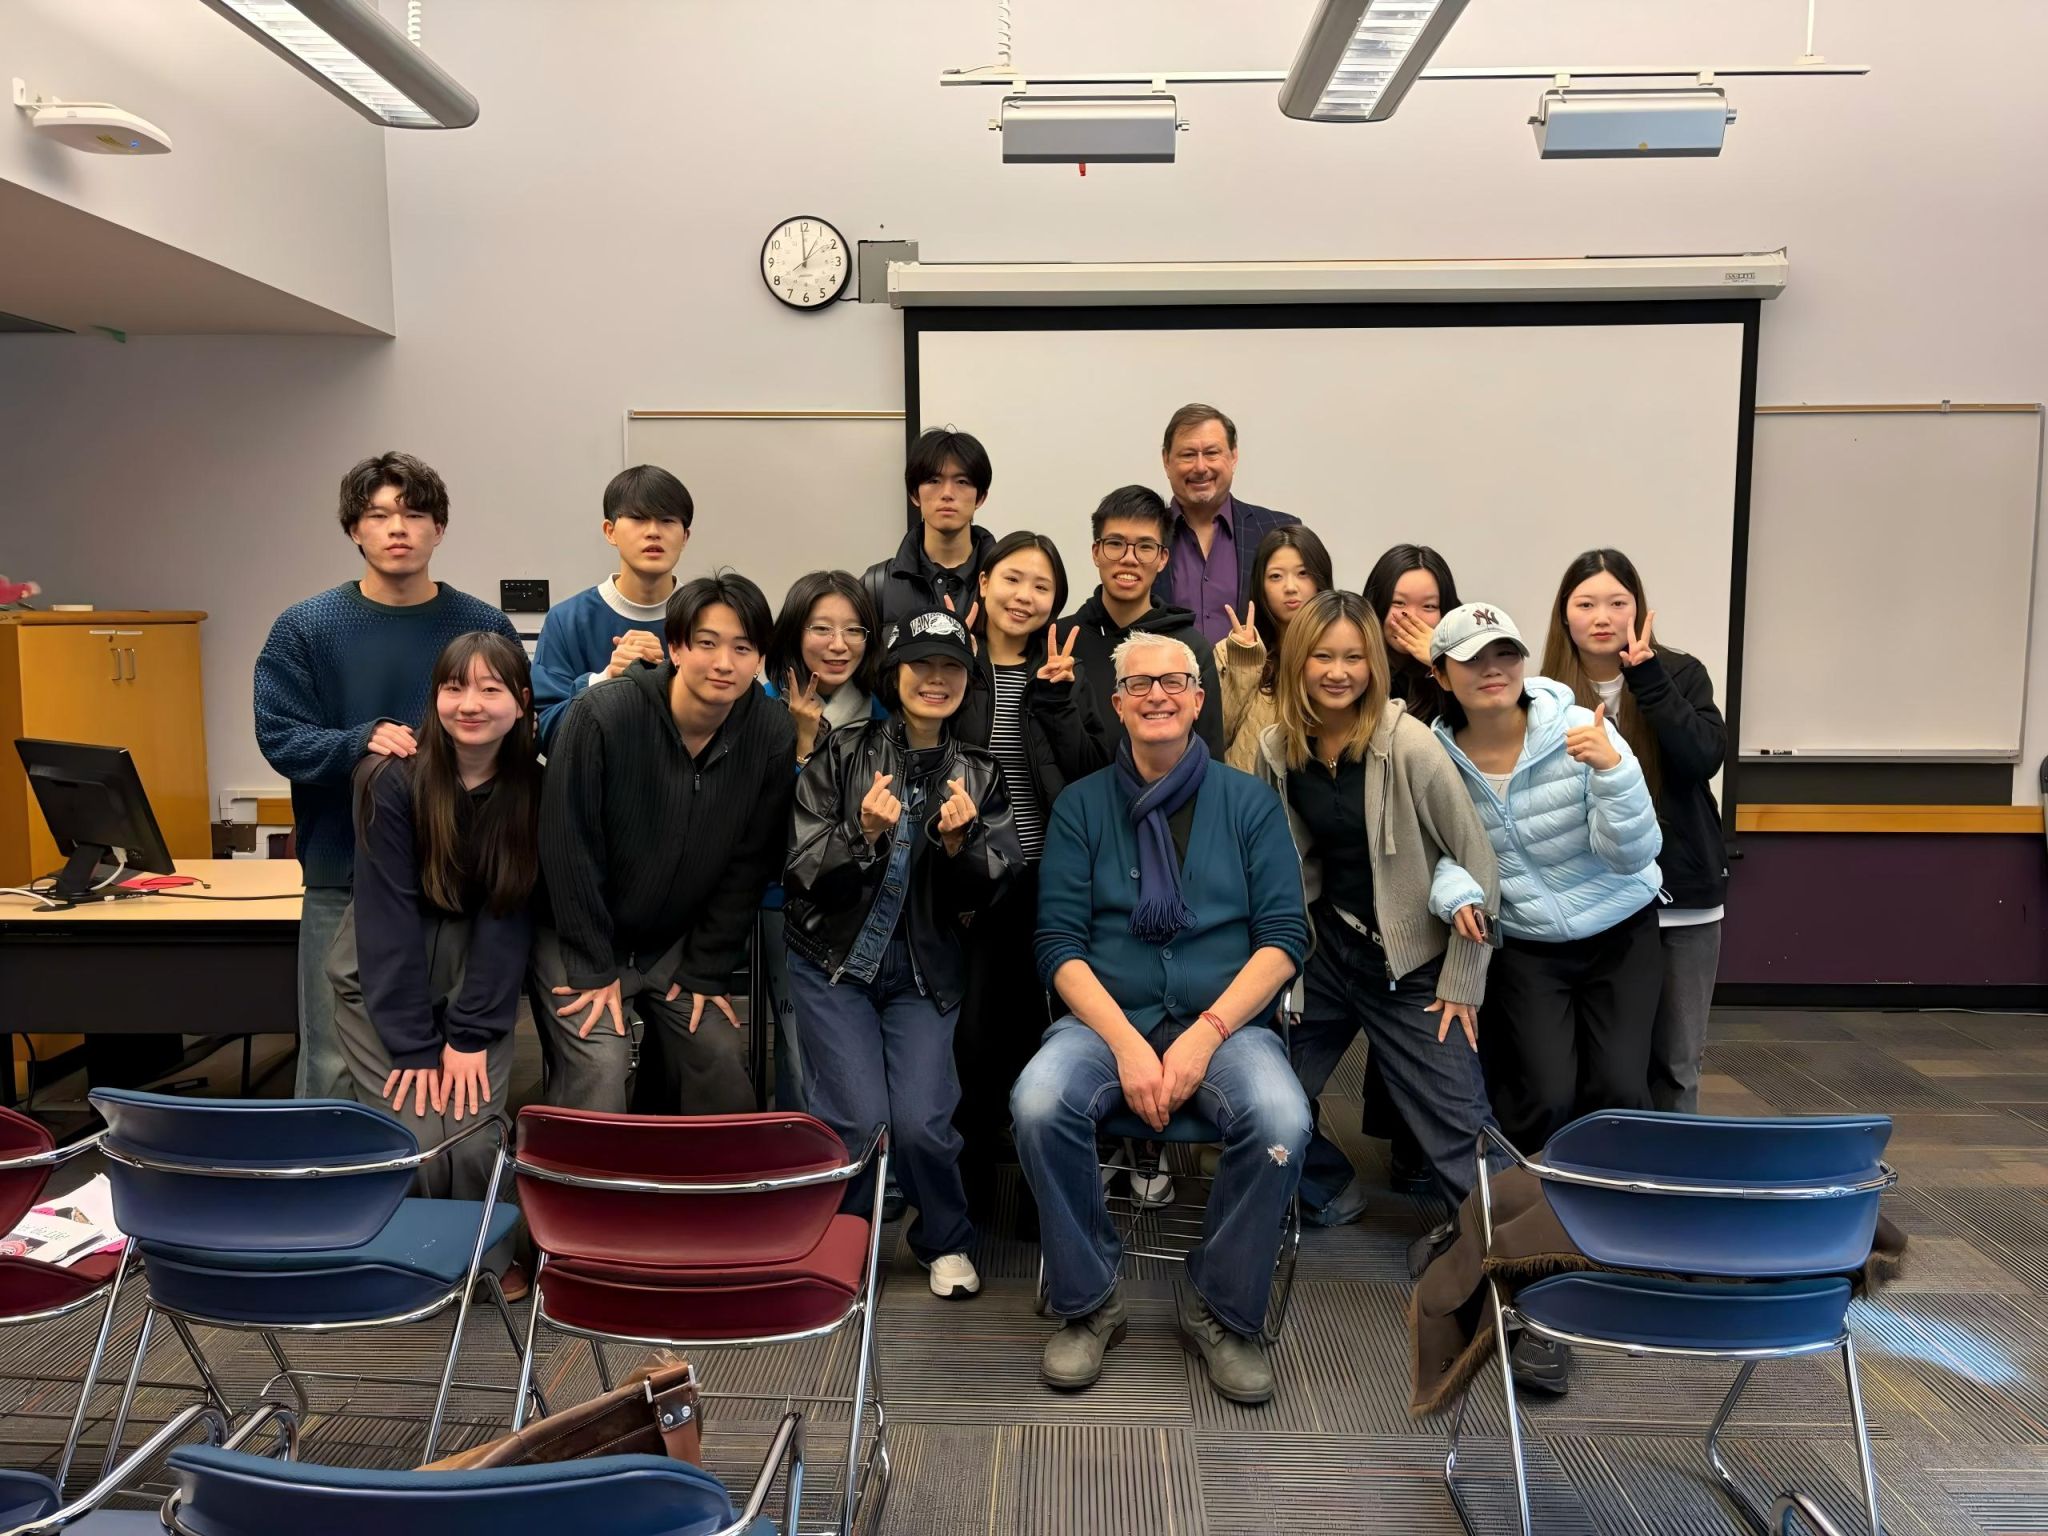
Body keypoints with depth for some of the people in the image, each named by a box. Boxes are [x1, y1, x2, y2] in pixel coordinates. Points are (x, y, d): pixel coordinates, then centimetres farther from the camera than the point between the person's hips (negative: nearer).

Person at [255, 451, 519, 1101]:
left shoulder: (486, 627, 3)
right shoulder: (304, 628, 2)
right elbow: (280, 738, -5)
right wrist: (364, 741, -22)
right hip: (342, 881, -1)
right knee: (335, 1068, 6)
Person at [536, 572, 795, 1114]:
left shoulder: (773, 734, -12)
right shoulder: (602, 714, -22)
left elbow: (749, 865, -5)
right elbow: (568, 846, -16)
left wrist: (707, 972, -4)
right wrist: (594, 970, -13)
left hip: (679, 940, 3)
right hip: (580, 935, -3)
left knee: (724, 1075, -3)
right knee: (600, 1075, -16)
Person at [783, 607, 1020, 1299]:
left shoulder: (979, 774, 3)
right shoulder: (841, 756, -4)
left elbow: (983, 897, 0)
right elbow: (802, 873, -7)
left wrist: (957, 840, -20)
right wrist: (864, 833, -25)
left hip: (925, 973, 1)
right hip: (834, 960, -1)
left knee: (920, 1123, -14)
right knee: (857, 1117, -14)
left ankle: (946, 1241, 18)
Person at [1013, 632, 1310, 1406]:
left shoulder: (1249, 801, 7)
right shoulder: (1081, 805, 8)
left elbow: (1284, 936, 0)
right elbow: (1059, 942, 0)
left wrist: (1204, 1035, -14)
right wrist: (1127, 1043, -15)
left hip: (1225, 1018, 0)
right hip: (1105, 1015, 1)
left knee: (1281, 1124, -30)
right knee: (1038, 1106, -30)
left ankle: (1222, 1311, -3)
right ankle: (1088, 1304, -5)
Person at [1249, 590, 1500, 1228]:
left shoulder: (1406, 744, -17)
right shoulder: (1276, 748, -4)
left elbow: (1478, 862, -12)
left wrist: (1461, 984, -9)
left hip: (1414, 964, -4)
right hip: (1324, 950, 4)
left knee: (1459, 1132, -3)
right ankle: (1332, 1196, 34)